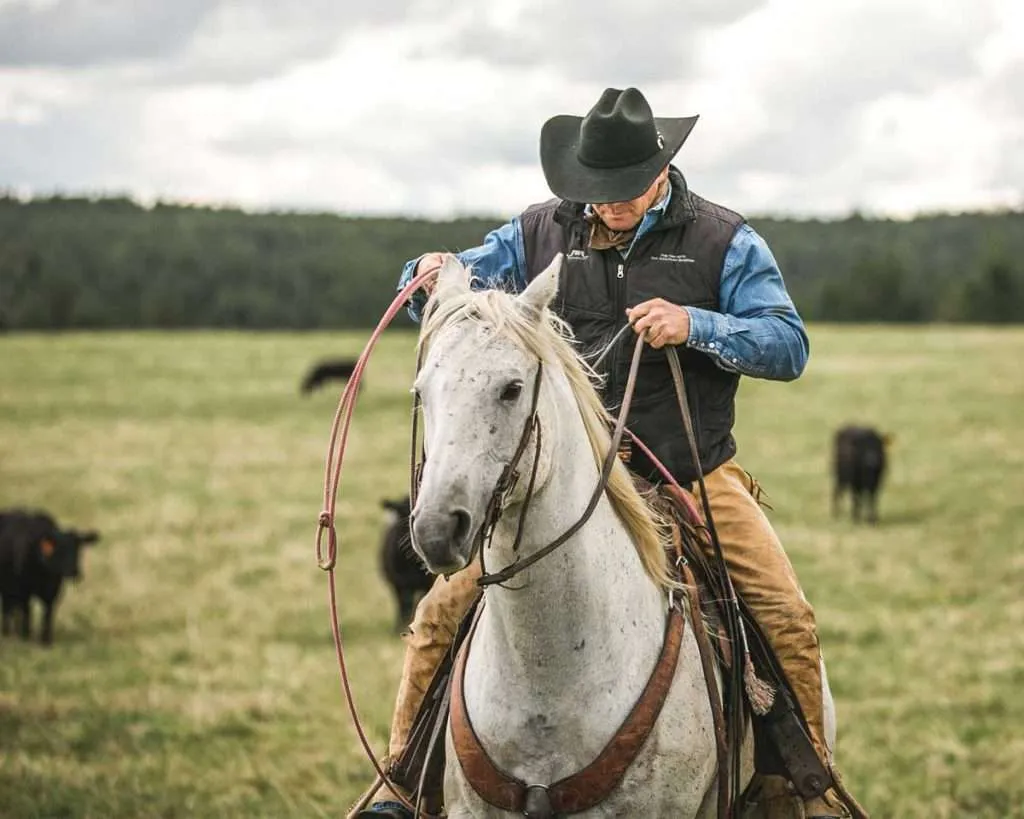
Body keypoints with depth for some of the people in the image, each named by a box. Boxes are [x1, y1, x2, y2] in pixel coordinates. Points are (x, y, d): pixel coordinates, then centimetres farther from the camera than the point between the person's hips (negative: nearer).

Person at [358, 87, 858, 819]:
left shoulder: (722, 240, 1)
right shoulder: (541, 234, 7)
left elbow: (789, 347, -5)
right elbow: (433, 296, 13)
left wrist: (694, 326, -21)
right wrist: (429, 276, -13)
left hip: (692, 478, -1)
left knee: (788, 618, -17)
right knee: (443, 613, -11)